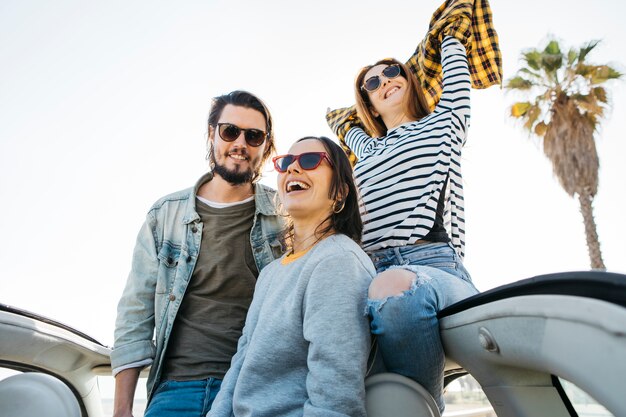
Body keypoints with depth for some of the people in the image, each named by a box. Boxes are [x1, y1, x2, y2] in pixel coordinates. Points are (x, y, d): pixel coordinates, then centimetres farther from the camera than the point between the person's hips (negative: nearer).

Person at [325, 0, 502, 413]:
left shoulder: (443, 124, 20)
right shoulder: (367, 149, 31)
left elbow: (455, 69, 30)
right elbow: (341, 119, 52)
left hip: (436, 264, -3)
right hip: (371, 270, 4)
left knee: (395, 288, -39)